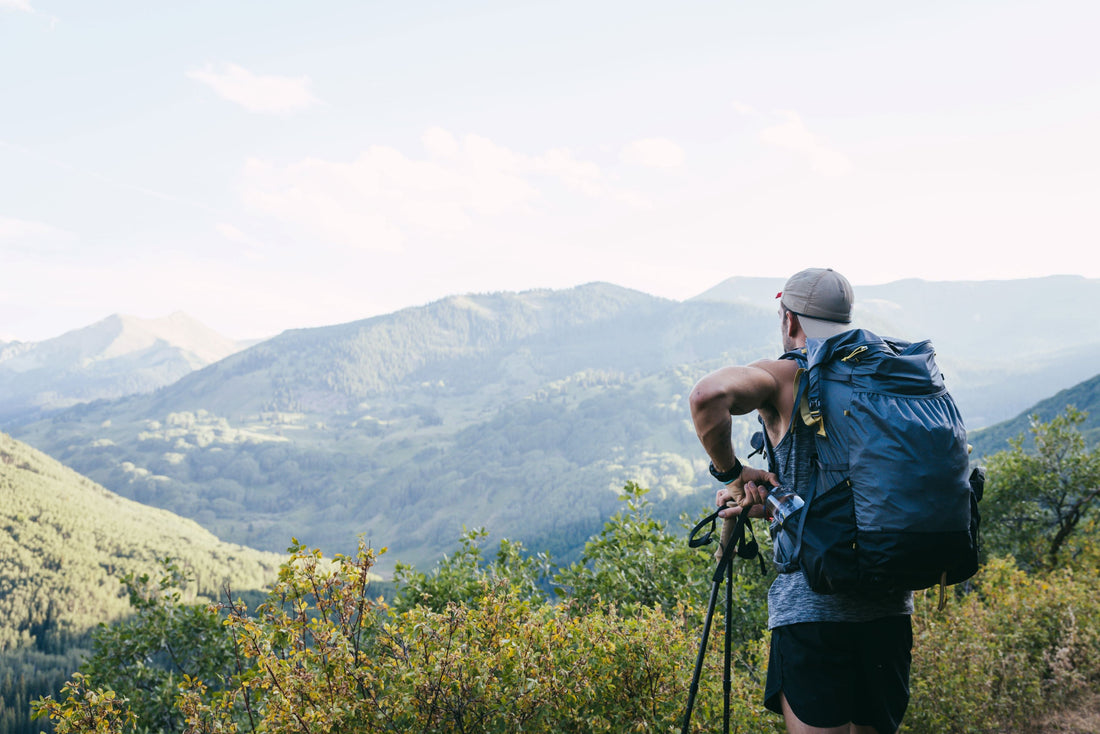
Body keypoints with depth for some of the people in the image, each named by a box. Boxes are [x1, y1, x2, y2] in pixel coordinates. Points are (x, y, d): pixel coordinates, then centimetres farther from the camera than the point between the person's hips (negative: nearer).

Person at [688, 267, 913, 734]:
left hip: (811, 603, -7)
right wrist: (768, 505, 14)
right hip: (890, 602, 7)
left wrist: (730, 472, -9)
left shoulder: (784, 377, -3)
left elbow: (709, 395, -25)